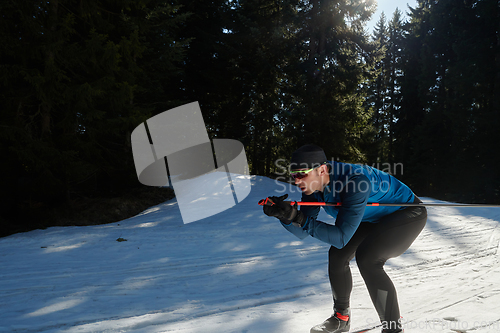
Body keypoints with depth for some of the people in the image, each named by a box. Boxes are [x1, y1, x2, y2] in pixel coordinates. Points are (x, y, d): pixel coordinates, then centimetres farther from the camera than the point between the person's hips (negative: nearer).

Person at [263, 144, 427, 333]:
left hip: (408, 213, -8)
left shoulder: (355, 182, -39)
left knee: (366, 258, -26)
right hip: (374, 217, 8)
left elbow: (341, 237, -39)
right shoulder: (312, 186, -15)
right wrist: (285, 216, -34)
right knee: (337, 255, 0)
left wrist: (299, 218, -45)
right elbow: (302, 233, -14)